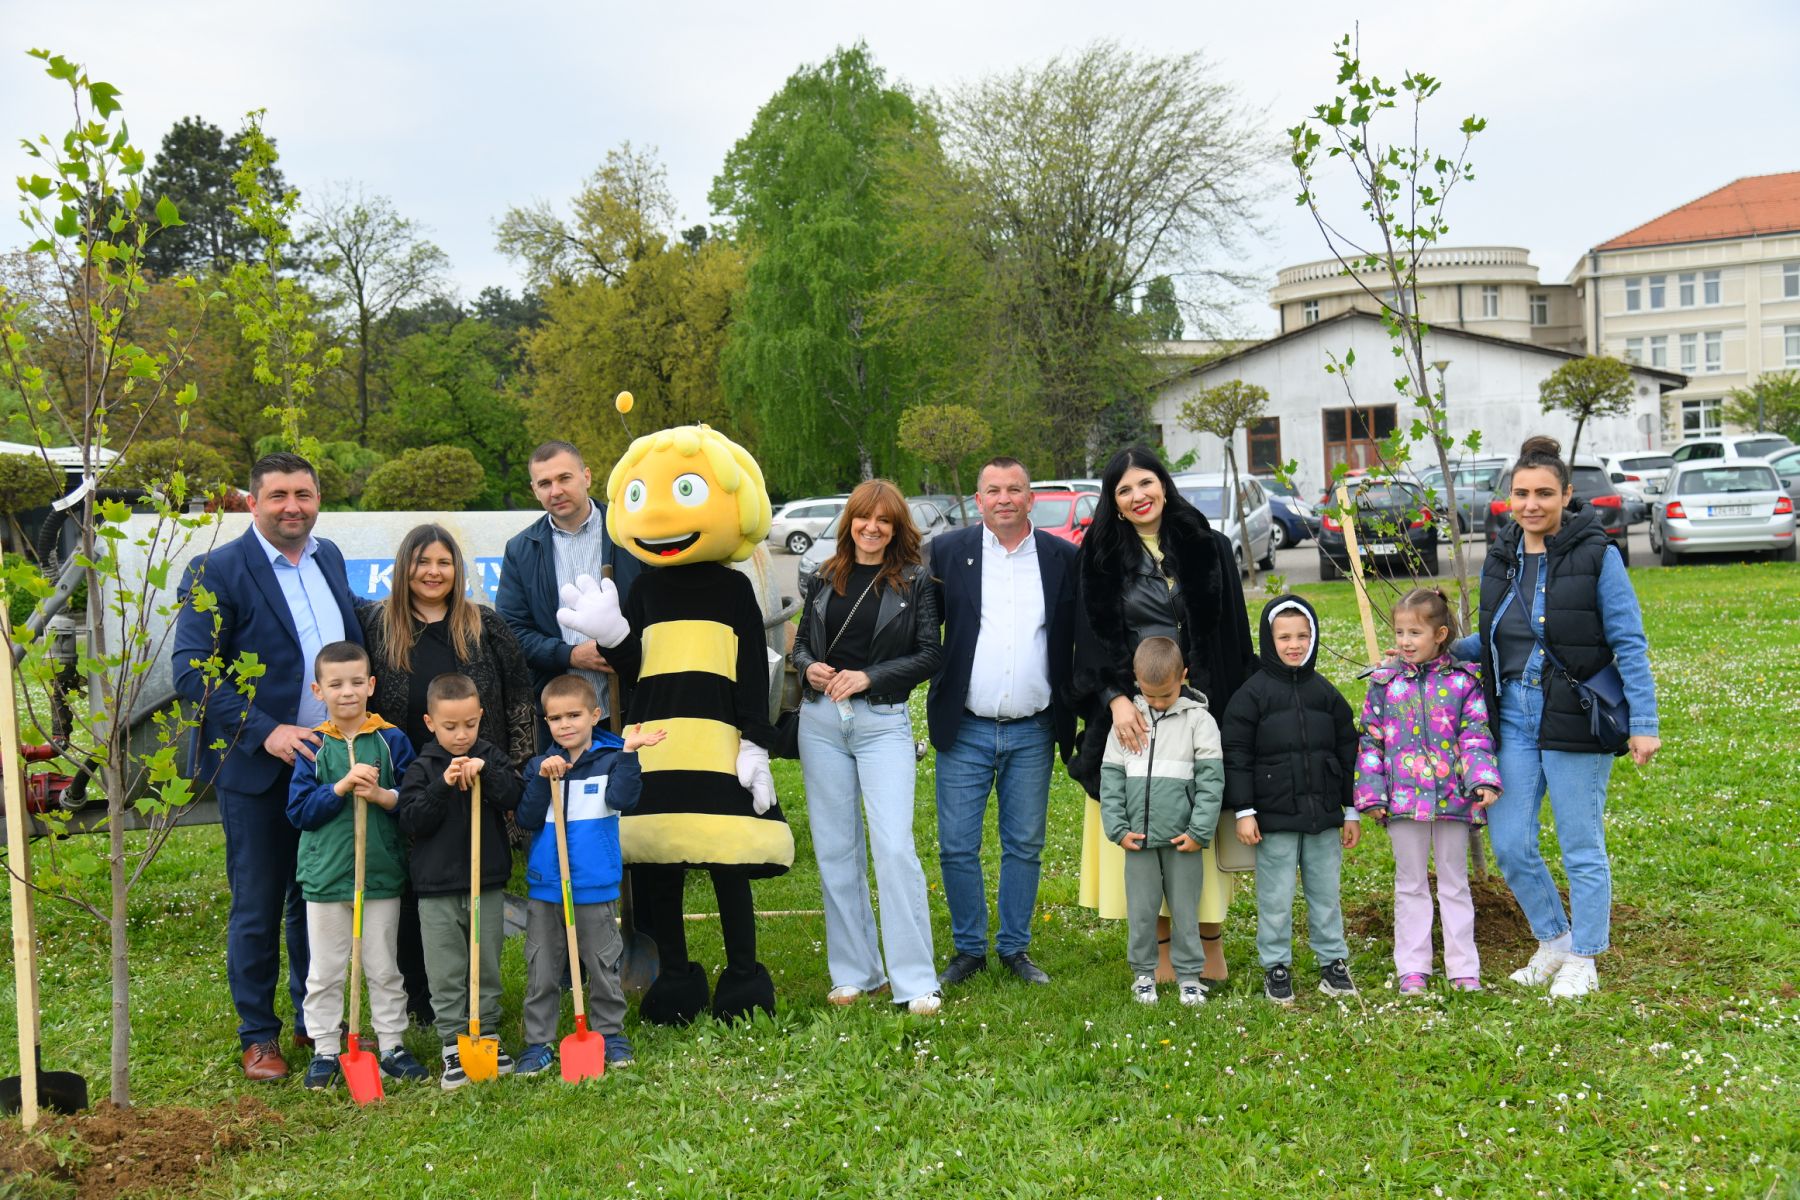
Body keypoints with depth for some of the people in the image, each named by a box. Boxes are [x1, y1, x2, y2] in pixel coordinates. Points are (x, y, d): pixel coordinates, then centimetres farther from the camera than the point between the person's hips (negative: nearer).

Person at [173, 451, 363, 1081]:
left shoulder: (329, 558, 9)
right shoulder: (217, 572, -11)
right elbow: (191, 670, -16)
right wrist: (266, 732, -22)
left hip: (330, 760, 5)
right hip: (258, 769, -5)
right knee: (256, 910, 6)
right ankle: (258, 1037, 19)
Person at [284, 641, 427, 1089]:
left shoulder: (391, 741, -1)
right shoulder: (313, 746, -1)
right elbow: (299, 811, -7)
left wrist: (382, 796, -20)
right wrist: (342, 786, -19)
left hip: (382, 872, 0)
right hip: (325, 874, 0)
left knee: (384, 969, 10)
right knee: (325, 972, 9)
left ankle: (393, 1045, 21)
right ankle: (324, 1050, 19)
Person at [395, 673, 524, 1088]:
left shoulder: (492, 758, 4)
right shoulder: (422, 768, -1)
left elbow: (515, 800, -9)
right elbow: (411, 822, -10)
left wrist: (485, 772, -21)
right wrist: (443, 786, -20)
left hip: (488, 885, 2)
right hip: (437, 889, -2)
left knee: (488, 968, 12)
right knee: (446, 975, 2)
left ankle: (485, 1035, 25)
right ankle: (453, 1046, 9)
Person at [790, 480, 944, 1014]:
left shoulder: (915, 581, 0)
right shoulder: (825, 579, 10)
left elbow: (929, 655, -3)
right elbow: (802, 643, 16)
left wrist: (869, 676, -14)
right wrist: (809, 668, -6)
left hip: (883, 723, -4)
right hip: (820, 722, 4)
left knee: (894, 847, -12)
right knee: (835, 850, 7)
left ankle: (915, 981, -6)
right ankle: (855, 971, 19)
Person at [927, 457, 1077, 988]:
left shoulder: (1063, 558, 3)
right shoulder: (947, 551, 1)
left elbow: (1084, 640, 7)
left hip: (1033, 733, 1)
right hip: (965, 730, -1)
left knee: (1024, 846, 9)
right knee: (957, 847, 2)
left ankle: (1015, 948, 23)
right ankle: (968, 949, 18)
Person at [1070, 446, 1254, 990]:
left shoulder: (1207, 547, 5)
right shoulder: (1102, 556, 6)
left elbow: (1230, 634, 5)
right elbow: (1094, 638, 0)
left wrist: (1230, 708, -2)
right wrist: (1116, 698, -16)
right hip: (1131, 707, 1)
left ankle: (1210, 944, 12)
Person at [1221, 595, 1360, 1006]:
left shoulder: (1325, 692, 7)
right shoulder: (1252, 694, -3)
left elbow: (1347, 751, 12)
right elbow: (1236, 755, -4)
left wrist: (1352, 811, 10)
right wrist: (1243, 811, -8)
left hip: (1324, 816, 3)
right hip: (1275, 817, -3)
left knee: (1326, 892, 11)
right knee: (1276, 898, 3)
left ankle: (1334, 961, 23)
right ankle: (1276, 967, 15)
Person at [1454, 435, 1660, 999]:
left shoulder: (1596, 555, -10)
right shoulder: (1501, 558, 7)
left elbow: (1629, 644, -10)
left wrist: (1643, 724, -15)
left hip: (1574, 720, -5)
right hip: (1514, 717, 5)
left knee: (1582, 848, 6)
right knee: (1509, 845, 6)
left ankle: (1582, 962, 23)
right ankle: (1555, 940, 28)